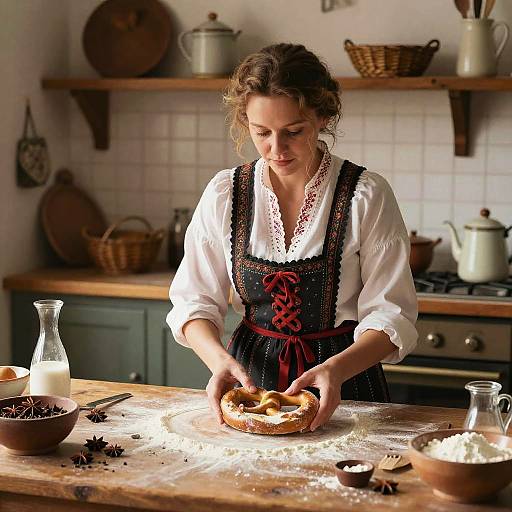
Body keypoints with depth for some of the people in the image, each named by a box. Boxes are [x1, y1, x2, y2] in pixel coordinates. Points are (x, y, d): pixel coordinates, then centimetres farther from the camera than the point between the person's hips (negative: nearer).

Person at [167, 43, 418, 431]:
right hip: (251, 375, 2)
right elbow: (194, 300, 3)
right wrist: (220, 359, -17)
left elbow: (391, 313, -7)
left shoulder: (367, 195, -7)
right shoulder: (224, 194, 1)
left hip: (345, 375, -2)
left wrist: (336, 369, -25)